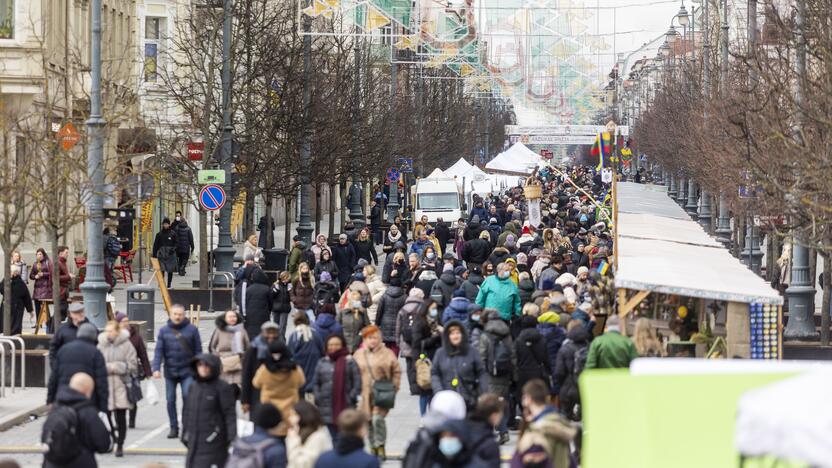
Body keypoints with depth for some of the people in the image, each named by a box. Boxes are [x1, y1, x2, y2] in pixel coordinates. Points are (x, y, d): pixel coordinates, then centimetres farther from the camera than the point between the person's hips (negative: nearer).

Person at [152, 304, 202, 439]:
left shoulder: (191, 330, 0)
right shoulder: (164, 331, 3)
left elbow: (198, 350, 3)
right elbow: (159, 351, -1)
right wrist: (156, 368, -13)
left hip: (187, 372, -2)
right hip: (170, 372, 2)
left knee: (188, 397, -12)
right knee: (171, 400, 6)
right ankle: (174, 428, 16)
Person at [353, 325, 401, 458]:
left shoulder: (387, 354, 1)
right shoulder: (358, 355, 9)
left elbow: (396, 372, 7)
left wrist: (394, 388, -2)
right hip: (364, 394, 3)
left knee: (378, 419, -15)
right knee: (369, 422, 5)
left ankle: (380, 446, -2)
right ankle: (373, 447, 17)